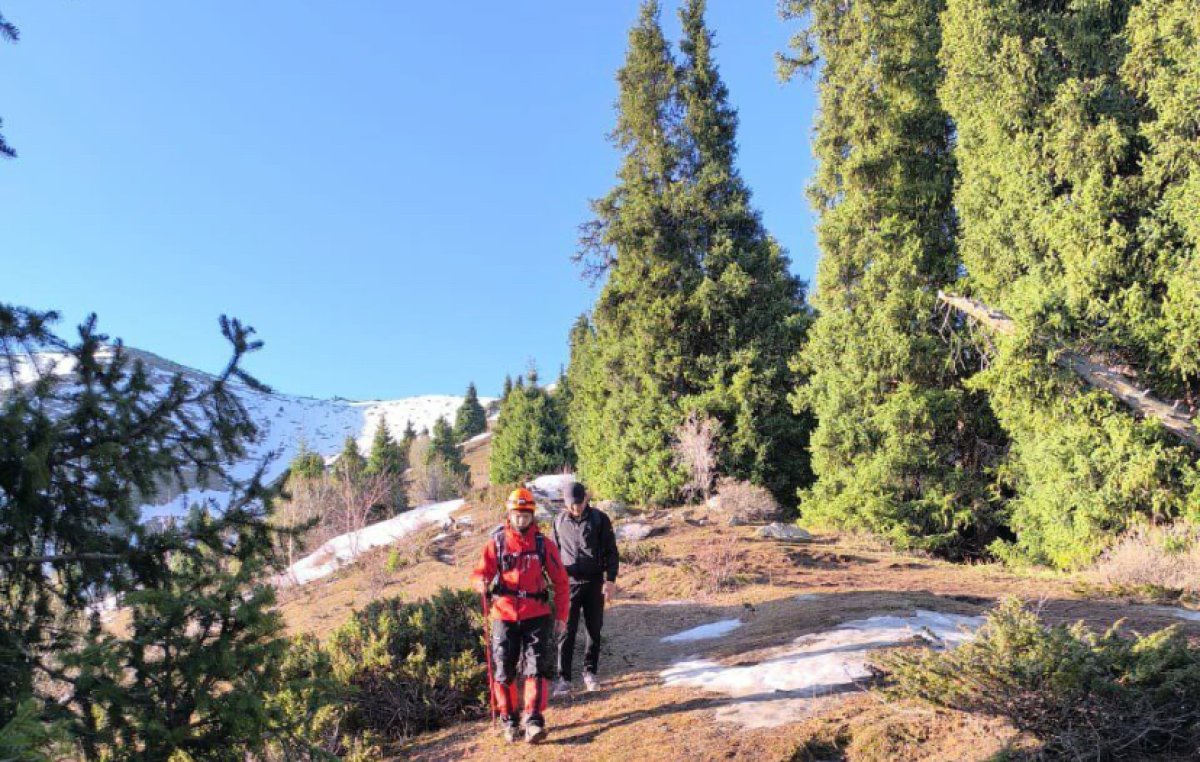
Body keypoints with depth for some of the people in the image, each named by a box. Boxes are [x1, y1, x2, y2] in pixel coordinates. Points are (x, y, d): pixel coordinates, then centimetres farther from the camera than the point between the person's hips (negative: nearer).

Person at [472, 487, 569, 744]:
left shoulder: (544, 544, 1)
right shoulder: (496, 543, 1)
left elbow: (560, 582, 4)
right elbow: (480, 572, -3)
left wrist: (561, 616, 1)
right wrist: (483, 583, -28)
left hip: (537, 616, 0)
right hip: (504, 616, 1)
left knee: (537, 669, -6)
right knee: (504, 671, 6)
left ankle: (534, 721, 0)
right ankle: (509, 721, 22)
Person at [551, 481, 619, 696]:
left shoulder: (600, 519, -4)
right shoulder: (559, 521, 2)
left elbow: (611, 551, -1)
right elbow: (555, 552, 12)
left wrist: (611, 580, -7)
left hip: (594, 583, 0)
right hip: (569, 584, 0)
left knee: (594, 630, 9)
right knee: (567, 631, -1)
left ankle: (590, 672, 24)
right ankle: (563, 678, 5)